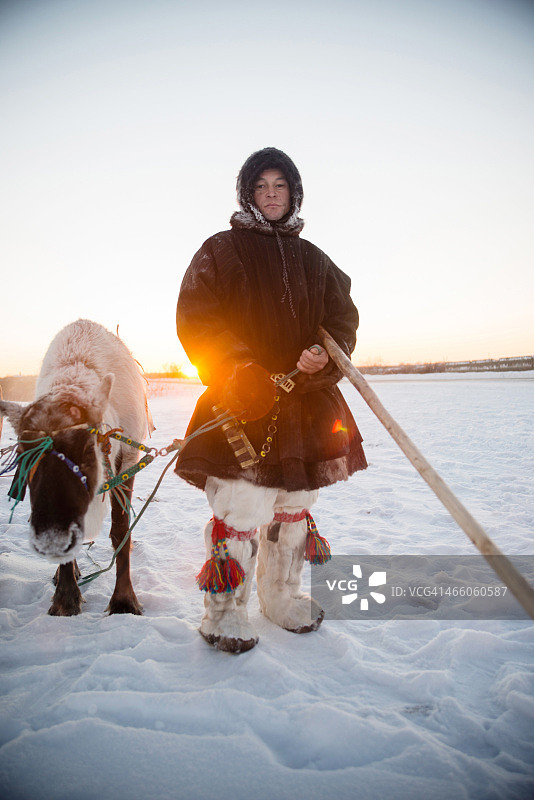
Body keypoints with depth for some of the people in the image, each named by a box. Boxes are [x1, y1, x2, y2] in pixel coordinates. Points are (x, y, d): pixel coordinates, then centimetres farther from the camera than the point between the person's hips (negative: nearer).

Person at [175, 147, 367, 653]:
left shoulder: (314, 260, 19)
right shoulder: (221, 250, 6)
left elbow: (342, 315, 14)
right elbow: (194, 317, -3)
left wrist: (325, 356, -10)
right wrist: (239, 372, -16)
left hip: (306, 399, 5)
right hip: (243, 400, -5)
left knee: (295, 505, 12)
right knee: (239, 510, -9)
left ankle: (282, 596, 32)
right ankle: (223, 612, 11)